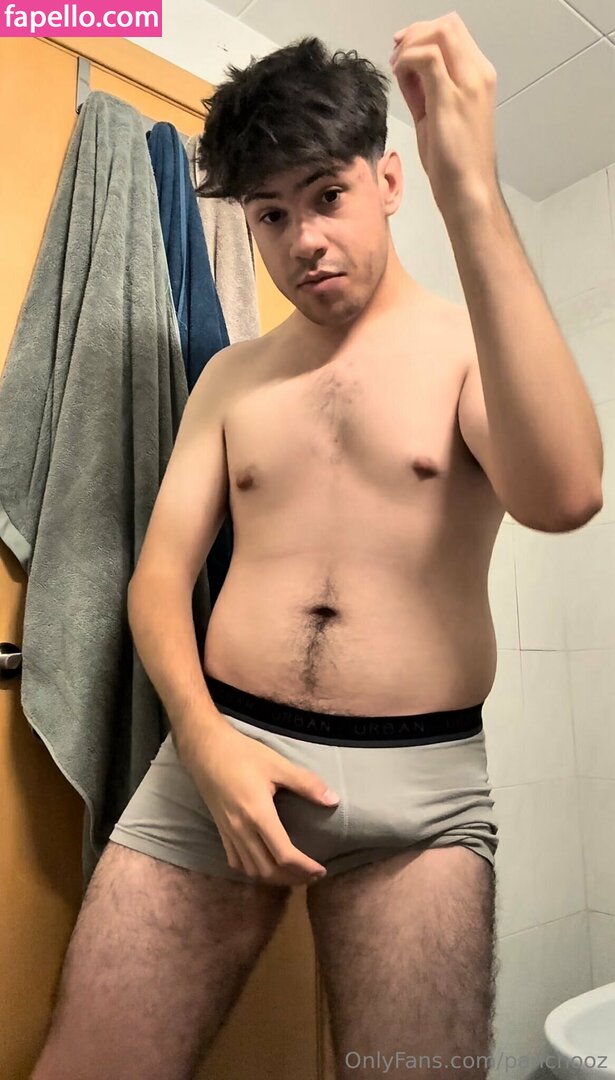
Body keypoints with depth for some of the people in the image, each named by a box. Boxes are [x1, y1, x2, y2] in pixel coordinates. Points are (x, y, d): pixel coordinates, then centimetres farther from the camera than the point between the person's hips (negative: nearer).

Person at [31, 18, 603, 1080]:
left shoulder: (470, 346, 3)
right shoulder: (231, 377, 12)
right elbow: (160, 573, 6)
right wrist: (205, 740, -11)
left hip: (421, 780, -2)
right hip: (220, 753, 3)